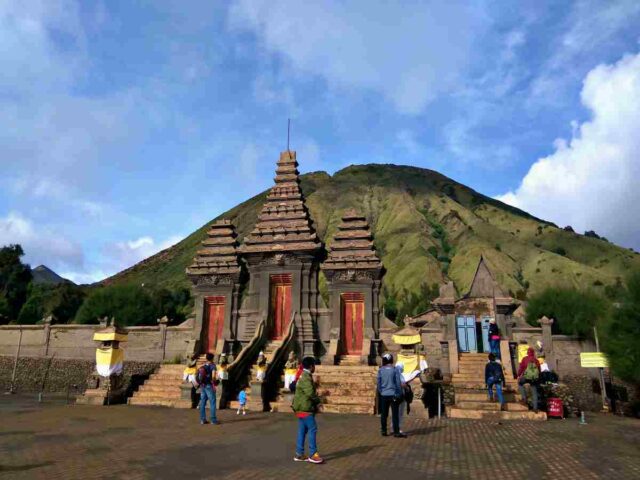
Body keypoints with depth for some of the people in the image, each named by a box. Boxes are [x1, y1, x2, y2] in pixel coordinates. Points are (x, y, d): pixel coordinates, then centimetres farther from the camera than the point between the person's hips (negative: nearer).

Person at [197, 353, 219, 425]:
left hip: (202, 386, 6)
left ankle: (202, 419, 13)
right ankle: (213, 420, -1)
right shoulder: (212, 365, -8)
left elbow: (198, 377, 11)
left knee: (202, 403, 10)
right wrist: (215, 381, -6)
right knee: (212, 403, -1)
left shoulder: (202, 366, 11)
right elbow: (213, 376, -22)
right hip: (209, 386, -6)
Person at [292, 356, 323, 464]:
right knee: (312, 429, -7)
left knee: (302, 431, 12)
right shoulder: (306, 378, -18)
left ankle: (299, 454, 17)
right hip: (305, 408, -10)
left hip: (302, 408, 10)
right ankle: (313, 454, -3)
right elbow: (310, 393, -26)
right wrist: (318, 400, -9)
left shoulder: (303, 376, 15)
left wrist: (315, 401, 13)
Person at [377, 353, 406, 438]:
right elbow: (398, 383, -6)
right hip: (393, 395, -3)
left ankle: (383, 431, 18)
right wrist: (399, 394, 1)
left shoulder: (381, 370, -1)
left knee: (384, 414, 12)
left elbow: (378, 383, 3)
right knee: (395, 414, 1)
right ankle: (396, 432, 1)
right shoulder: (395, 370, -7)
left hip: (384, 395, 3)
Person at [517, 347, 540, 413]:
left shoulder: (525, 359, -2)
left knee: (520, 383, 24)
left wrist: (518, 375, 5)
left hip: (527, 376, -3)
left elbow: (521, 367, -4)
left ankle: (524, 398, 12)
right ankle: (535, 408, 10)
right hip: (535, 377, 4)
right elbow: (539, 370, 16)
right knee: (534, 392, 11)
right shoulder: (536, 360, 11)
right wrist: (538, 377, 27)